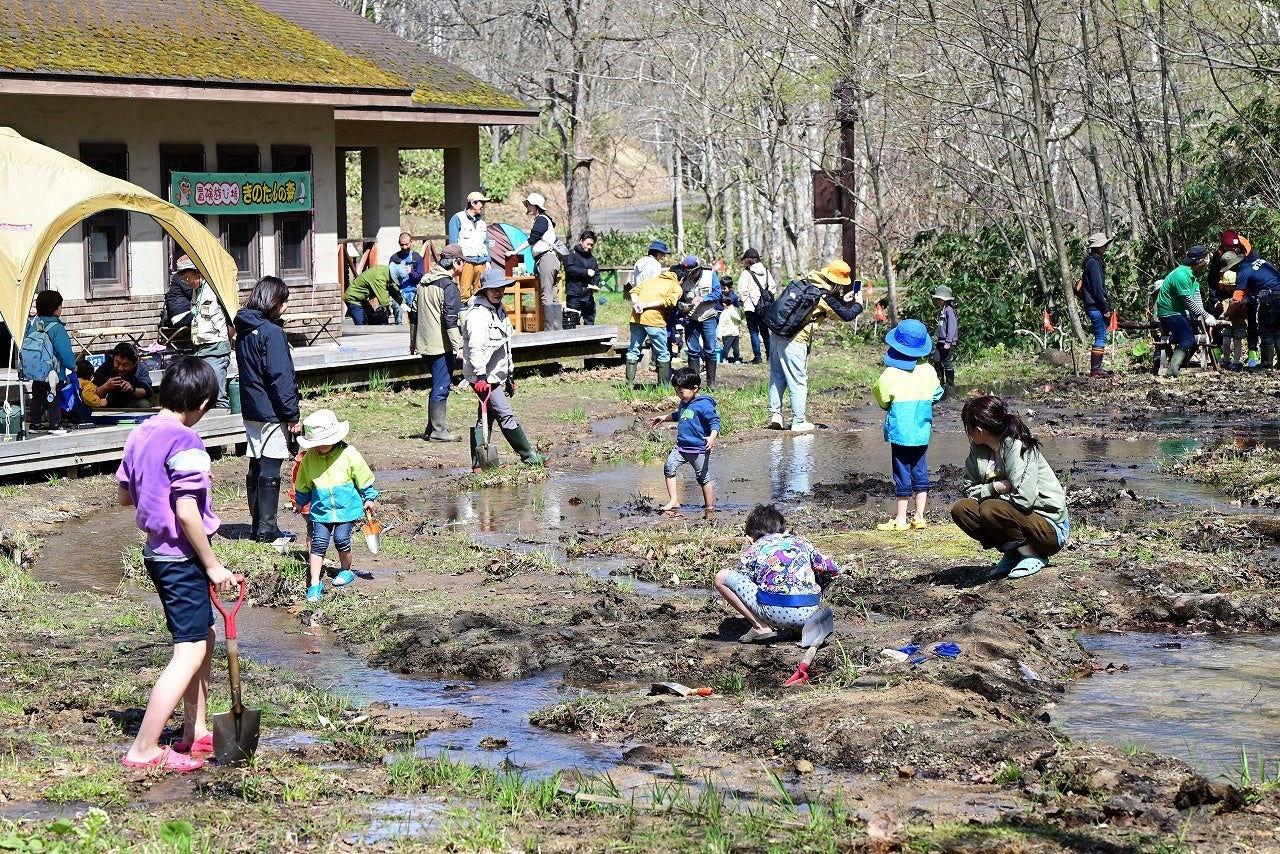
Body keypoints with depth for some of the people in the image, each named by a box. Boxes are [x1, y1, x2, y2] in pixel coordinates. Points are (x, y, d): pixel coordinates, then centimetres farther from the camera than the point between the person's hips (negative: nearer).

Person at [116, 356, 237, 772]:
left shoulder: (140, 435, 6)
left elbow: (123, 494, 17)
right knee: (190, 652, -7)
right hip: (182, 557, -9)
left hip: (156, 552, 9)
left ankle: (196, 731, 29)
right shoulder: (186, 443, -20)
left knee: (203, 636, 21)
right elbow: (187, 514, -23)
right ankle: (144, 750, -9)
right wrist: (213, 566, -14)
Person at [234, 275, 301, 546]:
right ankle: (268, 531, -3)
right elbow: (280, 378, -18)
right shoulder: (271, 332, -17)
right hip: (271, 412, -9)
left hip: (251, 411, 9)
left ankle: (258, 526, 18)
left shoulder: (244, 329, 10)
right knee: (270, 470, -5)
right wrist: (292, 415, -13)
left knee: (256, 467, 13)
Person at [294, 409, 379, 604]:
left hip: (346, 508, -2)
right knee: (319, 543, -7)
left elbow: (364, 478, 2)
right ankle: (314, 584, -6)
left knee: (341, 539, -7)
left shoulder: (348, 455, -10)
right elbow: (303, 486, 14)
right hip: (321, 510, 2)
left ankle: (347, 569, 23)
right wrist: (300, 502, 23)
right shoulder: (309, 458, -2)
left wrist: (369, 498, 6)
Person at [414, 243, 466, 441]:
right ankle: (438, 431, -2)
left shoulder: (424, 282, 13)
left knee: (438, 386, 17)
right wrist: (458, 346, -19)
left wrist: (414, 339, 28)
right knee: (441, 388, -4)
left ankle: (432, 429, 19)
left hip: (424, 344, 8)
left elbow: (415, 313, 20)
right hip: (442, 345, -8)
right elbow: (451, 320, -20)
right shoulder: (448, 286, -14)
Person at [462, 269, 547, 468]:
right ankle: (528, 455, -3)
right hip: (484, 377, -10)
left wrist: (510, 375, 26)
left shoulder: (498, 311, 17)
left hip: (496, 375, 10)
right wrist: (480, 375, -28)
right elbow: (476, 348, -23)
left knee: (487, 418, 11)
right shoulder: (478, 314, -15)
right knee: (506, 415, -8)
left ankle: (478, 463, 14)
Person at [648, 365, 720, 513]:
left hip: (699, 449, -8)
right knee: (669, 467, -7)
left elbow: (715, 421, -21)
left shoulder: (704, 405, -18)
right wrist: (664, 418, 30)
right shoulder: (684, 403, 10)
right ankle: (674, 501, -2)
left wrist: (712, 437, -35)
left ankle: (710, 508, 14)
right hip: (681, 446, 8)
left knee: (703, 477, 3)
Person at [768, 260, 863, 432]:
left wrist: (843, 300, 25)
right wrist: (857, 305, 17)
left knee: (777, 377, 18)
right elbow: (846, 315, -2)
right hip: (794, 340, -8)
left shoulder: (809, 283, 10)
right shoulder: (825, 296, -12)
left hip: (776, 332, 8)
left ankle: (775, 414, 19)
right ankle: (798, 422, 9)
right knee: (798, 381, 3)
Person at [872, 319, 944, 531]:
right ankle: (919, 517, 13)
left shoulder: (890, 374, -13)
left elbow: (883, 401, -5)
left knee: (902, 475, 1)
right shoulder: (928, 371, -2)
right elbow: (936, 395, 9)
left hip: (900, 432, -4)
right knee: (920, 473, 11)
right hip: (922, 432, 4)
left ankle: (900, 519, 7)